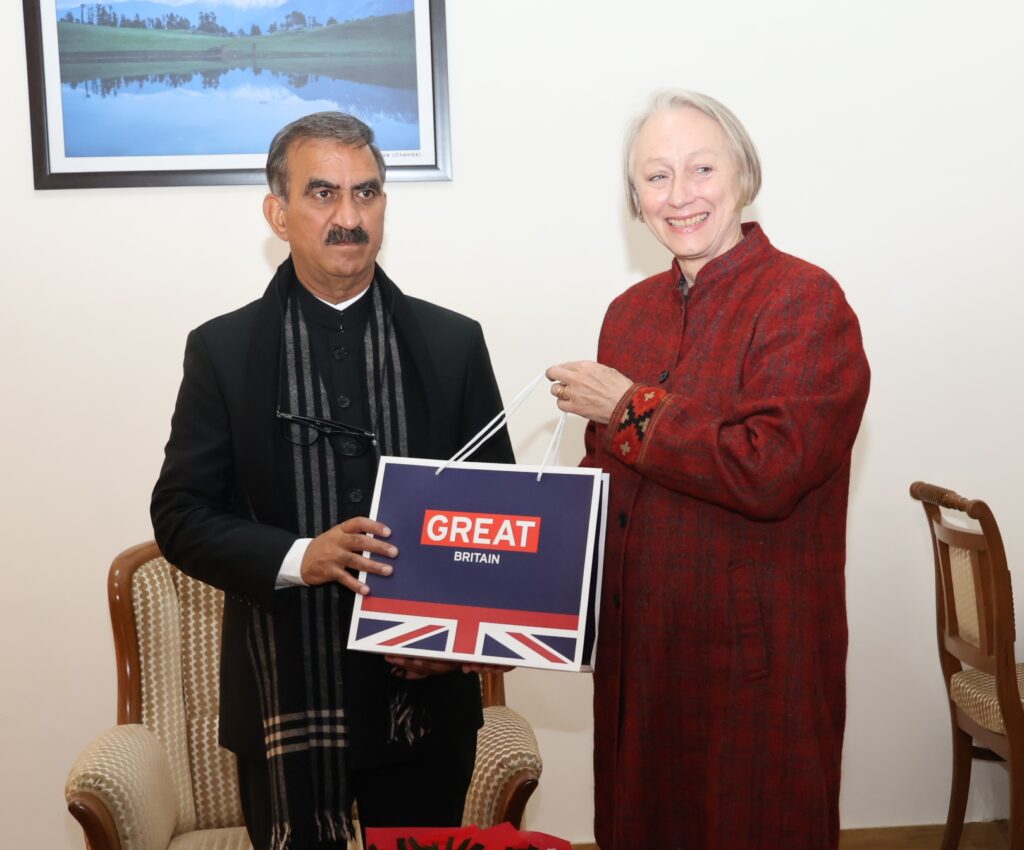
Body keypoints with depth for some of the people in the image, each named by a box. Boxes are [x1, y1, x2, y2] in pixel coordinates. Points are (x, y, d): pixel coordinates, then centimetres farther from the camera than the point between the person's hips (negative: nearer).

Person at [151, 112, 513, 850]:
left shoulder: (453, 343, 3)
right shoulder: (224, 349, 0)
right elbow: (180, 515, -2)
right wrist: (297, 557, -18)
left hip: (424, 696, 1)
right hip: (284, 701, -1)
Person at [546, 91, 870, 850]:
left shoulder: (807, 302, -12)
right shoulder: (630, 313, 9)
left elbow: (768, 472, -25)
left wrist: (628, 408, -15)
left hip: (756, 665, -6)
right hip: (634, 651, 6)